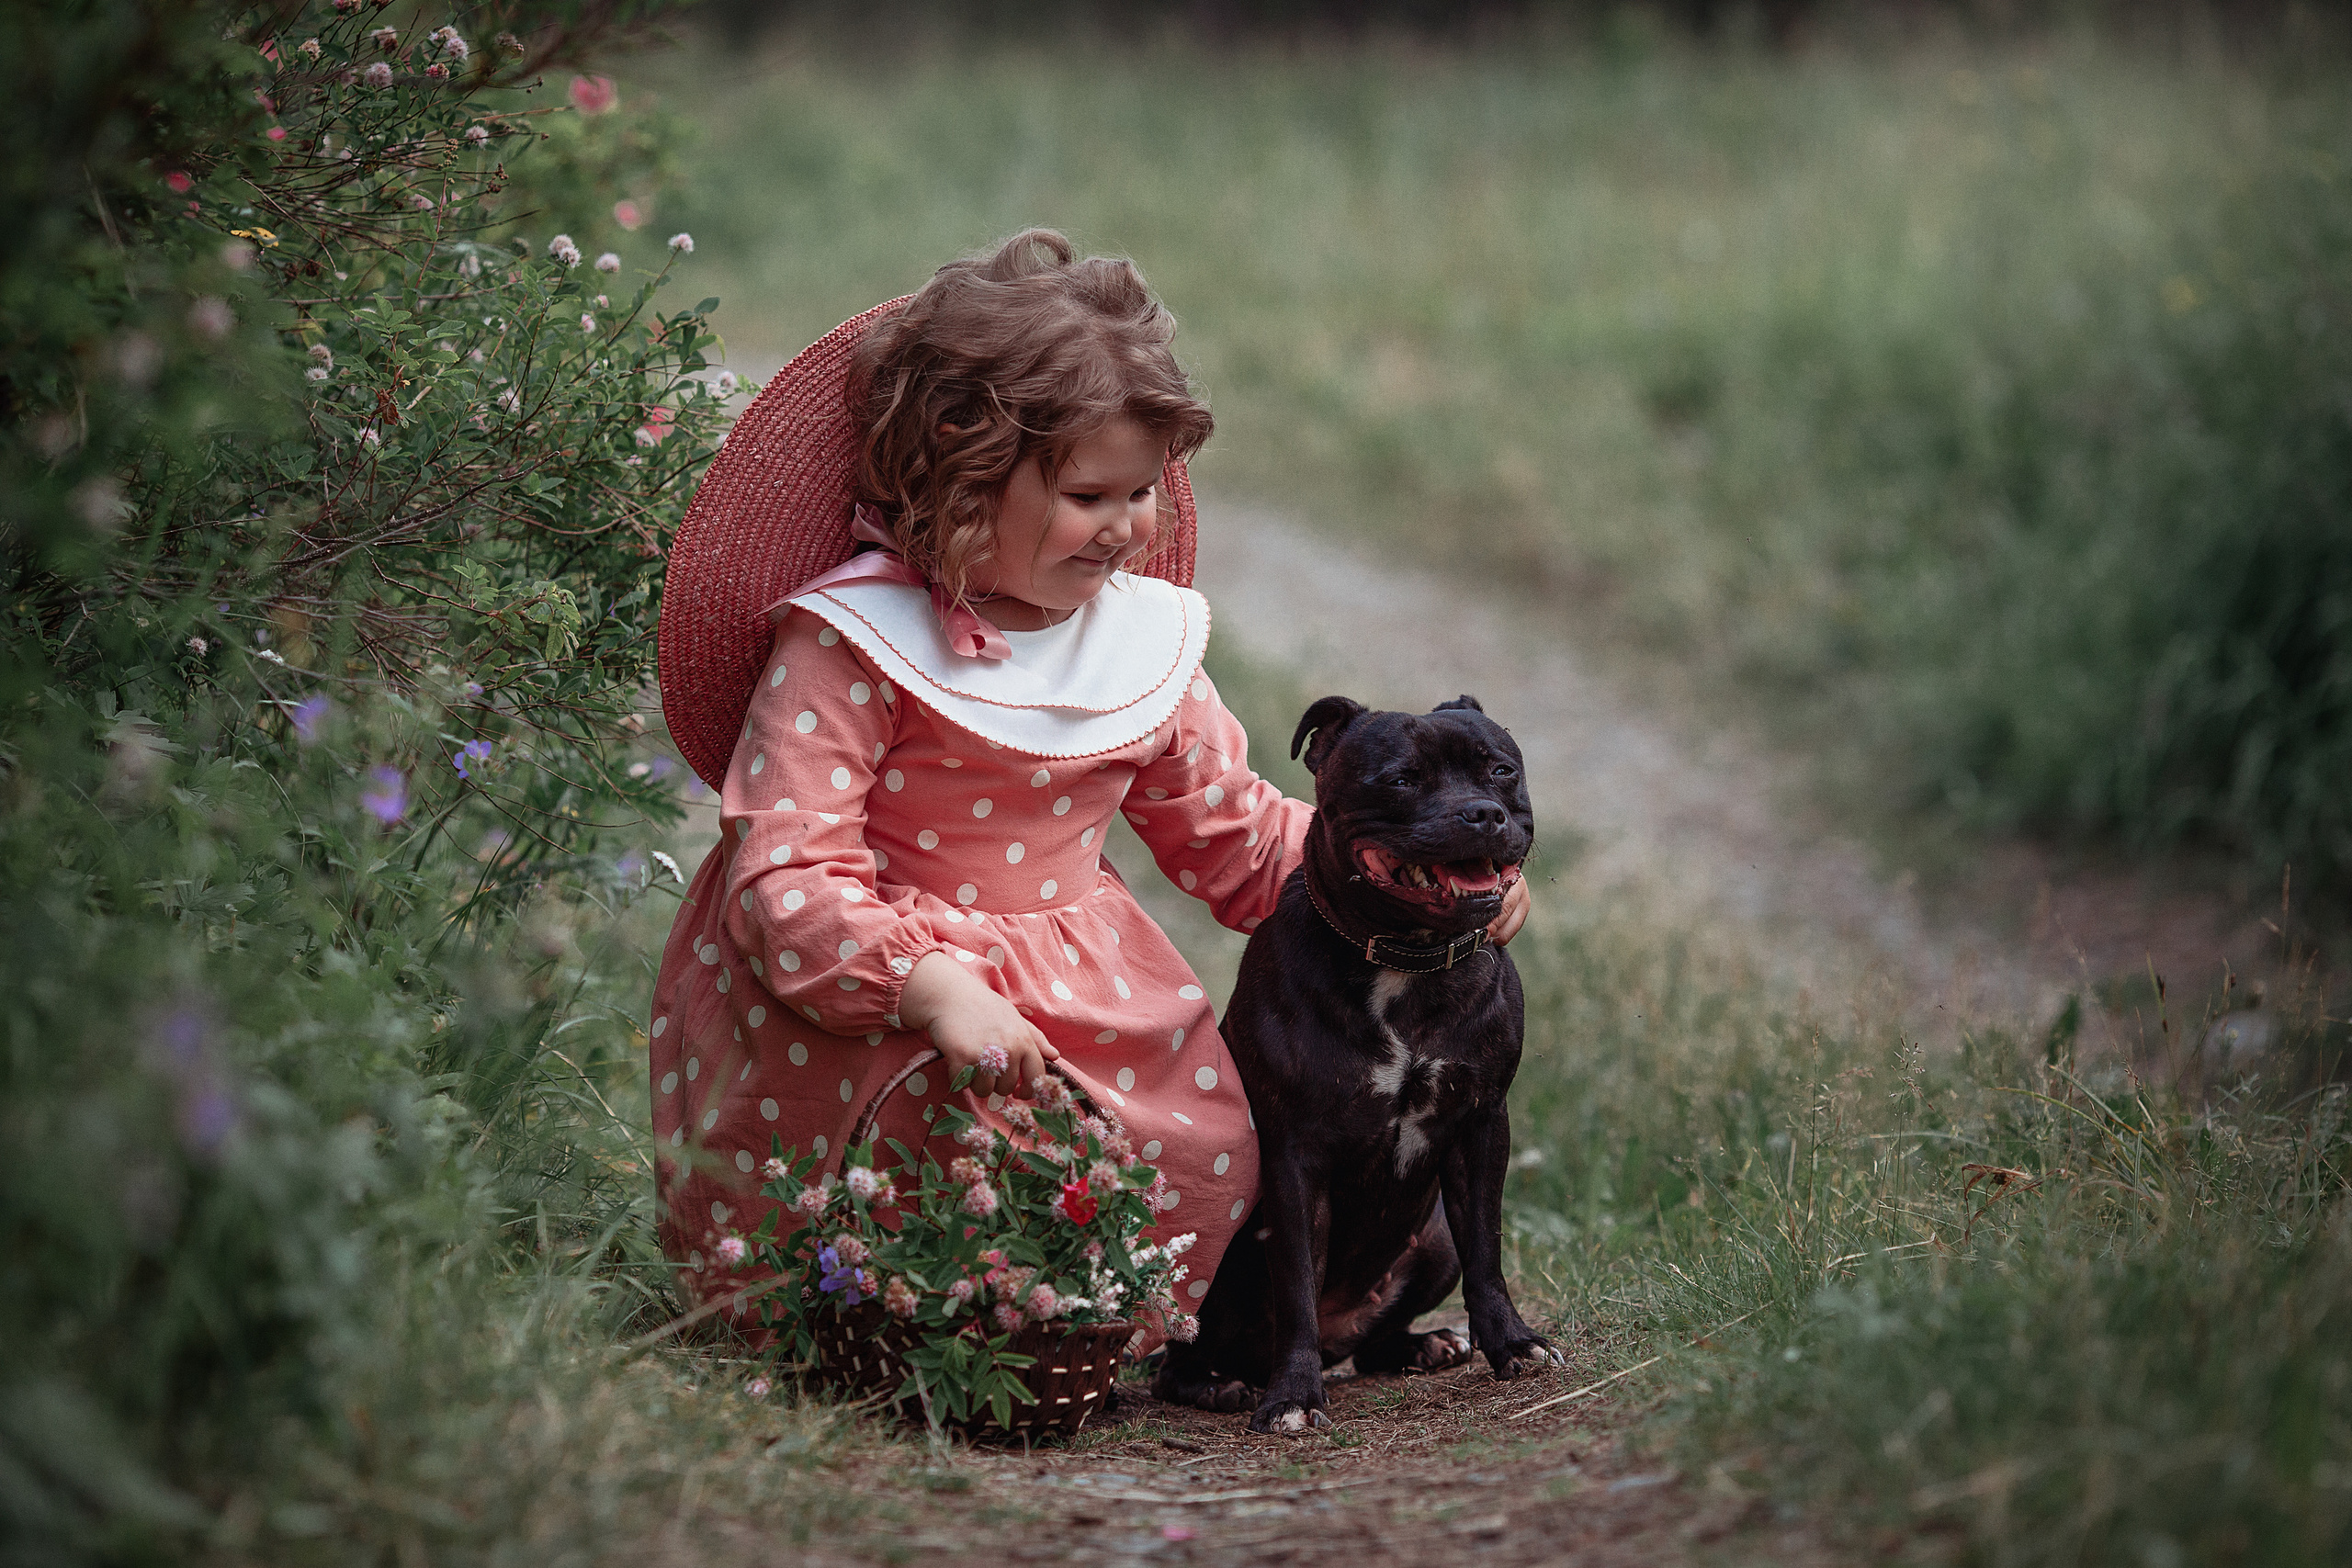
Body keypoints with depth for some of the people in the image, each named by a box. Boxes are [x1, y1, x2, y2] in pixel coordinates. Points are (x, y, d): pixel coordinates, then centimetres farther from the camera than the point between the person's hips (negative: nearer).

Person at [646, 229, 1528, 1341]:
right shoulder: (849, 645, -15)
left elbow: (1237, 835, 16)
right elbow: (785, 876, -22)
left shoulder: (1145, 641, 5)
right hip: (877, 991, -5)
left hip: (1079, 994, 6)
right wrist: (935, 988, -37)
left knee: (1205, 1163, -12)